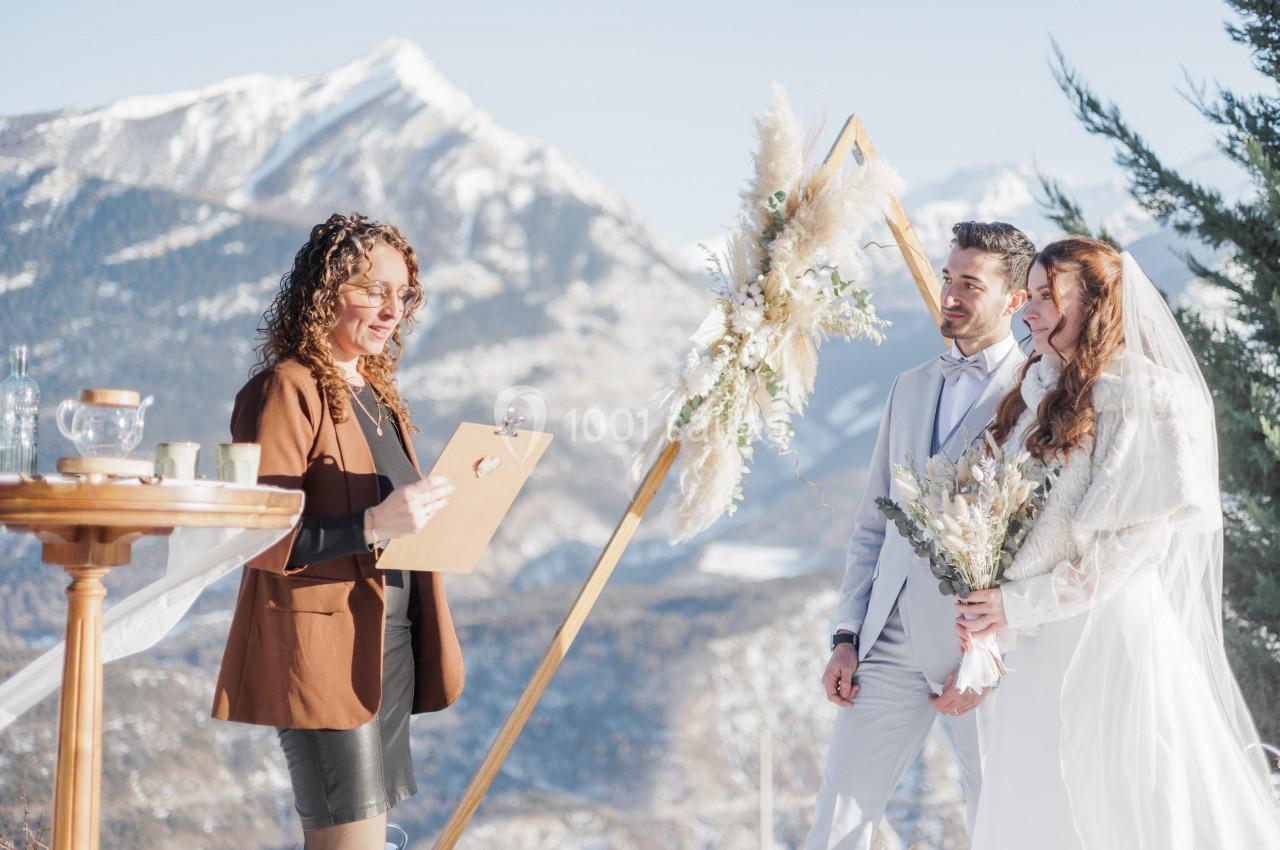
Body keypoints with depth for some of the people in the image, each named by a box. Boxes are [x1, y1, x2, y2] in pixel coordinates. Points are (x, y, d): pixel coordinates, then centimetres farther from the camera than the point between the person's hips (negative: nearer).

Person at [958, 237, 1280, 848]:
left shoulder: (1141, 397, -9)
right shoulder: (1039, 398, 15)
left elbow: (1136, 540, -14)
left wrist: (1021, 603, -14)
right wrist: (987, 603, 1)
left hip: (1109, 640, -7)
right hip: (1040, 648, 7)